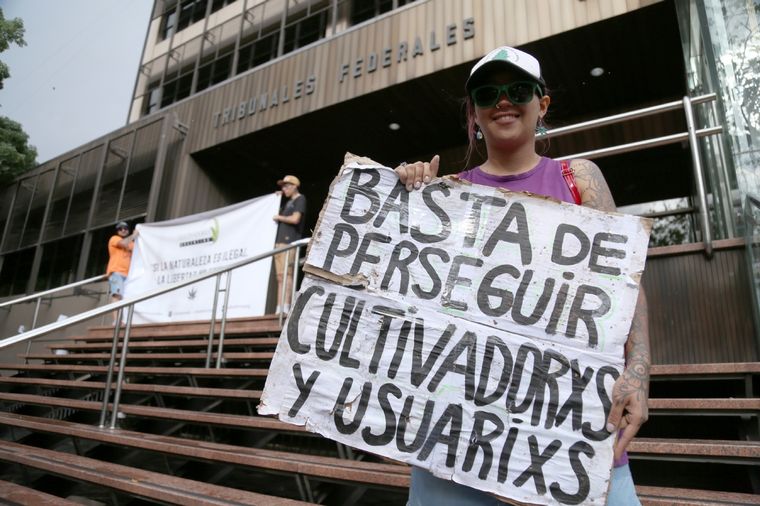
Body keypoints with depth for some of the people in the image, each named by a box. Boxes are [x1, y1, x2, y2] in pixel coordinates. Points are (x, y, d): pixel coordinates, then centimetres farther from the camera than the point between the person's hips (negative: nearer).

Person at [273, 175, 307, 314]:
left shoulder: (300, 199, 0)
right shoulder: (288, 202, 26)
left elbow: (295, 219, -13)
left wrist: (279, 217, 0)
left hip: (290, 241, -9)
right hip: (280, 241, 9)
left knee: (287, 274, -15)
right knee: (280, 276, 2)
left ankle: (286, 307, -19)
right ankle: (279, 308, 1)